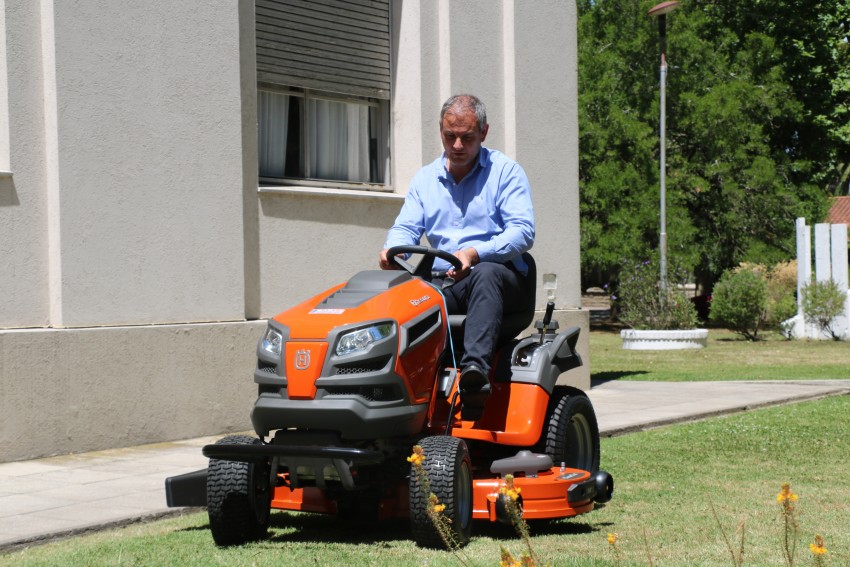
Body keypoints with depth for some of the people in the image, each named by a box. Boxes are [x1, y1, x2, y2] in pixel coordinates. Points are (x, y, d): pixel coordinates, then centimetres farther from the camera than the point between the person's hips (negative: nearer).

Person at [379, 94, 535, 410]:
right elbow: (406, 227, 11)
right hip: (444, 283, 4)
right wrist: (393, 250, -16)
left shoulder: (505, 171, 4)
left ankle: (475, 368, -55)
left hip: (501, 278, -4)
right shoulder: (425, 178, 18)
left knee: (487, 273, -39)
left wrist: (475, 253, -26)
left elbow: (523, 231, -9)